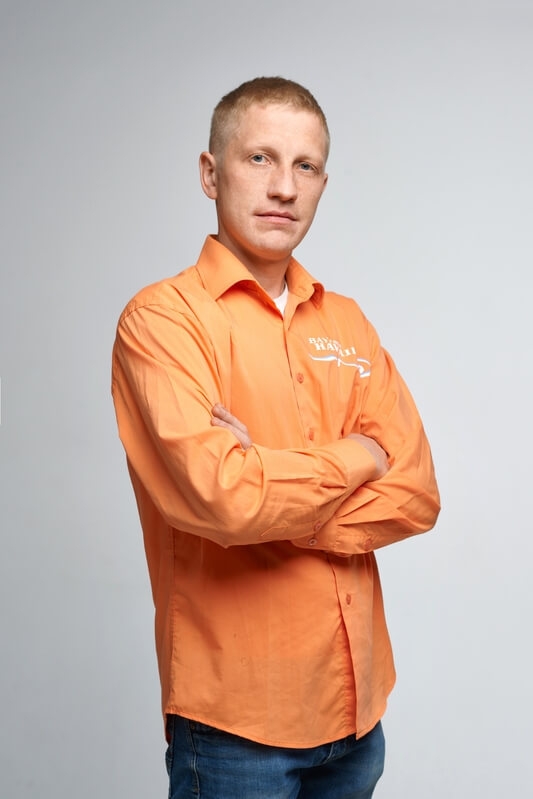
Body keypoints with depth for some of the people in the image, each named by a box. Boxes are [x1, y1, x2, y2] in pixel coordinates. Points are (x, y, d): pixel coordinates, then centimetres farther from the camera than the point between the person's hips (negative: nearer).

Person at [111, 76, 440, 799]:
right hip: (235, 716, -5)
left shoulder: (347, 323, 7)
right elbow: (220, 495, -25)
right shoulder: (162, 318, -11)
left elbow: (416, 495, -2)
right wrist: (355, 457, -9)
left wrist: (274, 503, -16)